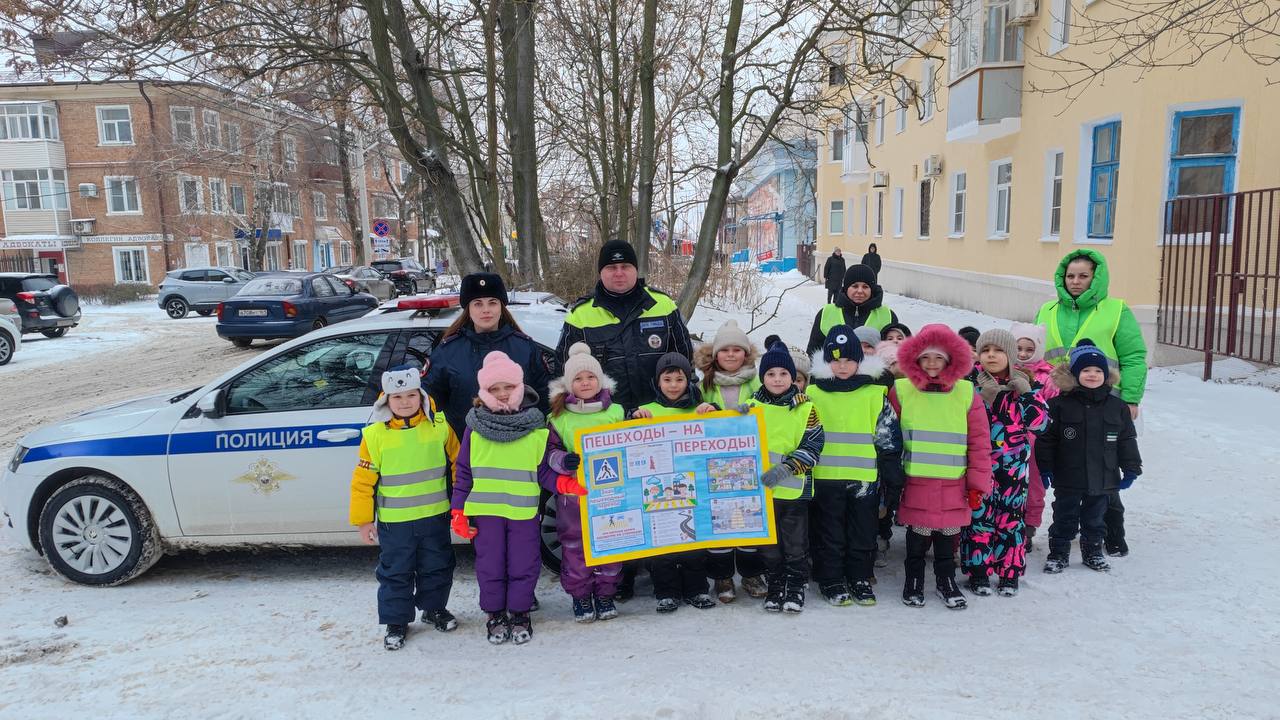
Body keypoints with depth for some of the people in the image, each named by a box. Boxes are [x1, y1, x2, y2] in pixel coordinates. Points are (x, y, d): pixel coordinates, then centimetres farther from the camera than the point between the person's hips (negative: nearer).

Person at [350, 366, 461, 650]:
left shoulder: (439, 426, -5)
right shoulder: (375, 434, -9)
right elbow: (363, 480, -5)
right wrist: (363, 519, -4)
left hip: (435, 516, 2)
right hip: (394, 521, -2)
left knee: (437, 568, 16)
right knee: (395, 573, 9)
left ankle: (434, 609, 37)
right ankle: (396, 621, 25)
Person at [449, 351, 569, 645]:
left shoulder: (537, 428, 0)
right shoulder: (475, 427, 1)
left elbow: (545, 471, 3)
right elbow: (463, 472, 5)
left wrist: (566, 484, -15)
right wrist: (458, 511, 1)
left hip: (524, 511, 0)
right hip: (485, 510, 0)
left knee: (523, 566, 6)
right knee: (490, 566, 8)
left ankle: (519, 614, 25)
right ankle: (495, 615, 26)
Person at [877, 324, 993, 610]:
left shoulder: (966, 393, 0)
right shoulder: (901, 391, -1)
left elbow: (979, 442, 3)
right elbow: (885, 433, 8)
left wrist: (977, 483, 1)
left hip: (953, 487, 1)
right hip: (915, 484, -1)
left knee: (948, 537, 12)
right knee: (917, 537, 9)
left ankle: (947, 582, 32)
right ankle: (913, 582, 28)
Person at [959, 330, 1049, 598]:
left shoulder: (1025, 384, 3)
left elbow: (1040, 422, -6)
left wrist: (1024, 392, -14)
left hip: (1013, 467, 1)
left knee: (1011, 517, 9)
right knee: (978, 517, 1)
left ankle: (1009, 574, 22)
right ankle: (978, 573, 14)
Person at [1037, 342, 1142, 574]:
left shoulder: (1117, 407, 1)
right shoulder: (1060, 404, -10)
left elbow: (1127, 440, 7)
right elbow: (1046, 438, -8)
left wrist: (1131, 468, 5)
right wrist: (1044, 468, -9)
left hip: (1102, 479, 3)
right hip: (1068, 478, -3)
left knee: (1095, 518, 17)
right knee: (1065, 518, 9)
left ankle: (1093, 551, 33)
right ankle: (1058, 553, 21)